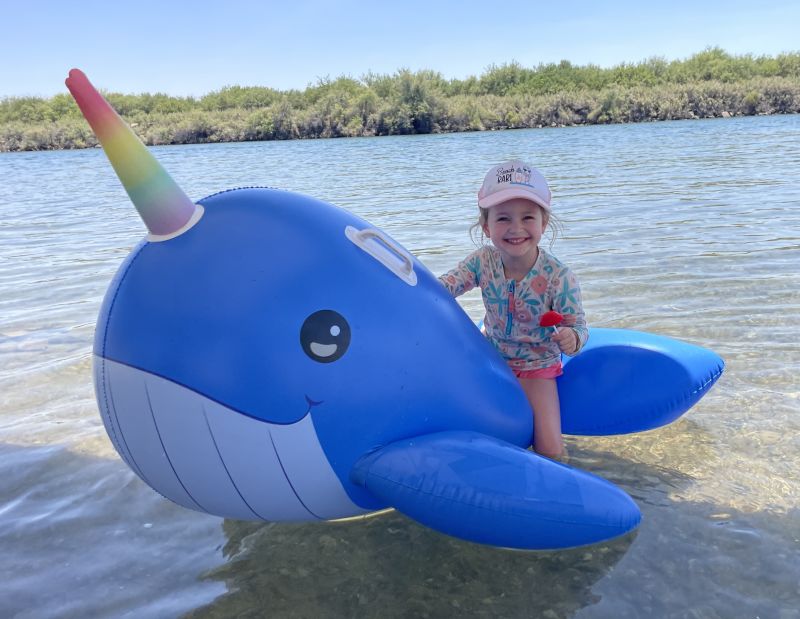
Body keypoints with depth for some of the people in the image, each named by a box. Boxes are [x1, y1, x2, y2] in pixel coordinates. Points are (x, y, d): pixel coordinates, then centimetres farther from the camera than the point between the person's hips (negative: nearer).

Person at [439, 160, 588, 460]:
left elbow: (578, 326, -19)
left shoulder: (559, 276, -24)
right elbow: (444, 286, -12)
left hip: (535, 367, -3)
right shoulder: (483, 261, -14)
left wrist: (571, 339, -43)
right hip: (491, 358, 4)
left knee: (550, 451, -11)